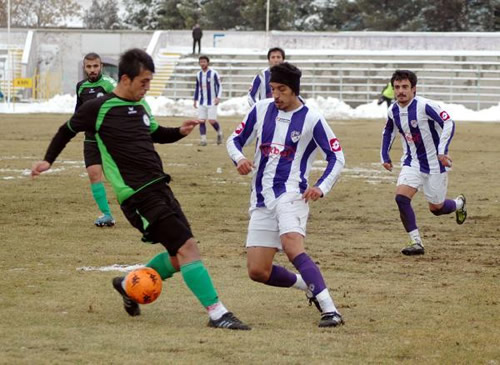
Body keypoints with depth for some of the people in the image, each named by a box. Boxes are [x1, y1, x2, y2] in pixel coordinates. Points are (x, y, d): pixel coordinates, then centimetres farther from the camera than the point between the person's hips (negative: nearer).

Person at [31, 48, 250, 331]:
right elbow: (68, 130, 9)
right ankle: (217, 313, -17)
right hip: (138, 194, -8)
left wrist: (180, 132, 11)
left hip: (159, 188, 8)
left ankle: (129, 285, 30)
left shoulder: (141, 105, 13)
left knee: (179, 256, 9)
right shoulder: (99, 108, -7)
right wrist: (48, 160, 6)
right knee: (187, 246, -17)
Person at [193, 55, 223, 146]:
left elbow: (219, 86, -4)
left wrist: (218, 97, -16)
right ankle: (203, 139, 1)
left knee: (212, 121, -9)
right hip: (202, 102, 5)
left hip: (212, 102, -5)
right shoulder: (198, 75, 9)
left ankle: (219, 132, 19)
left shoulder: (213, 73, -6)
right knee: (201, 121, -4)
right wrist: (195, 100, 19)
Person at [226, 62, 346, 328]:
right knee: (257, 271, 0)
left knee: (292, 246, -32)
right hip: (261, 199, 5)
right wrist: (239, 158, -8)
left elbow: (337, 157, 3)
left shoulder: (311, 119, -5)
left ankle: (330, 311, -36)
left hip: (290, 194, -5)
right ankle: (309, 286, 25)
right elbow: (235, 140, 15)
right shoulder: (261, 110, 6)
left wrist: (321, 188, -12)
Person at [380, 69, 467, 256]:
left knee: (436, 208, 6)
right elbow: (388, 132, 19)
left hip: (435, 163, -5)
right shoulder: (393, 111, -2)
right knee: (401, 197, -19)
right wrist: (385, 156, 15)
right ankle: (416, 242, -14)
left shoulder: (425, 106, -21)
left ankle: (459, 203, 43)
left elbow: (449, 123, -20)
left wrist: (442, 151, -27)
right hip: (412, 162, 5)